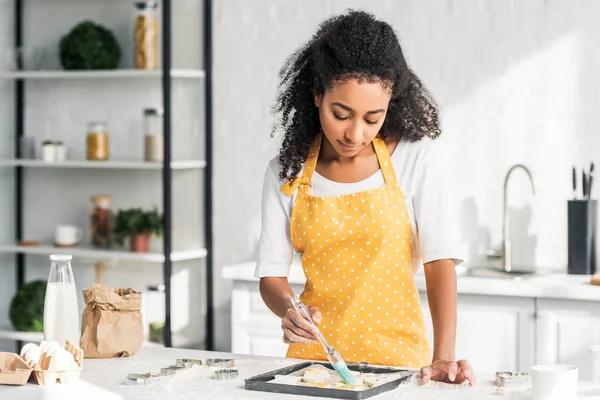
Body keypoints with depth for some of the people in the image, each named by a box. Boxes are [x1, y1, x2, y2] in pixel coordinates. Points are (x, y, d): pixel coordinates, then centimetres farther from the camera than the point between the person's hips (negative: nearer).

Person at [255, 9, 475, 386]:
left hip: (396, 356, -2)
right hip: (313, 354, 2)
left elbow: (439, 259, -7)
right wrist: (288, 310, -19)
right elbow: (272, 273, 3)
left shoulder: (416, 157, -2)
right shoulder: (286, 172, 3)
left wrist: (443, 356, -19)